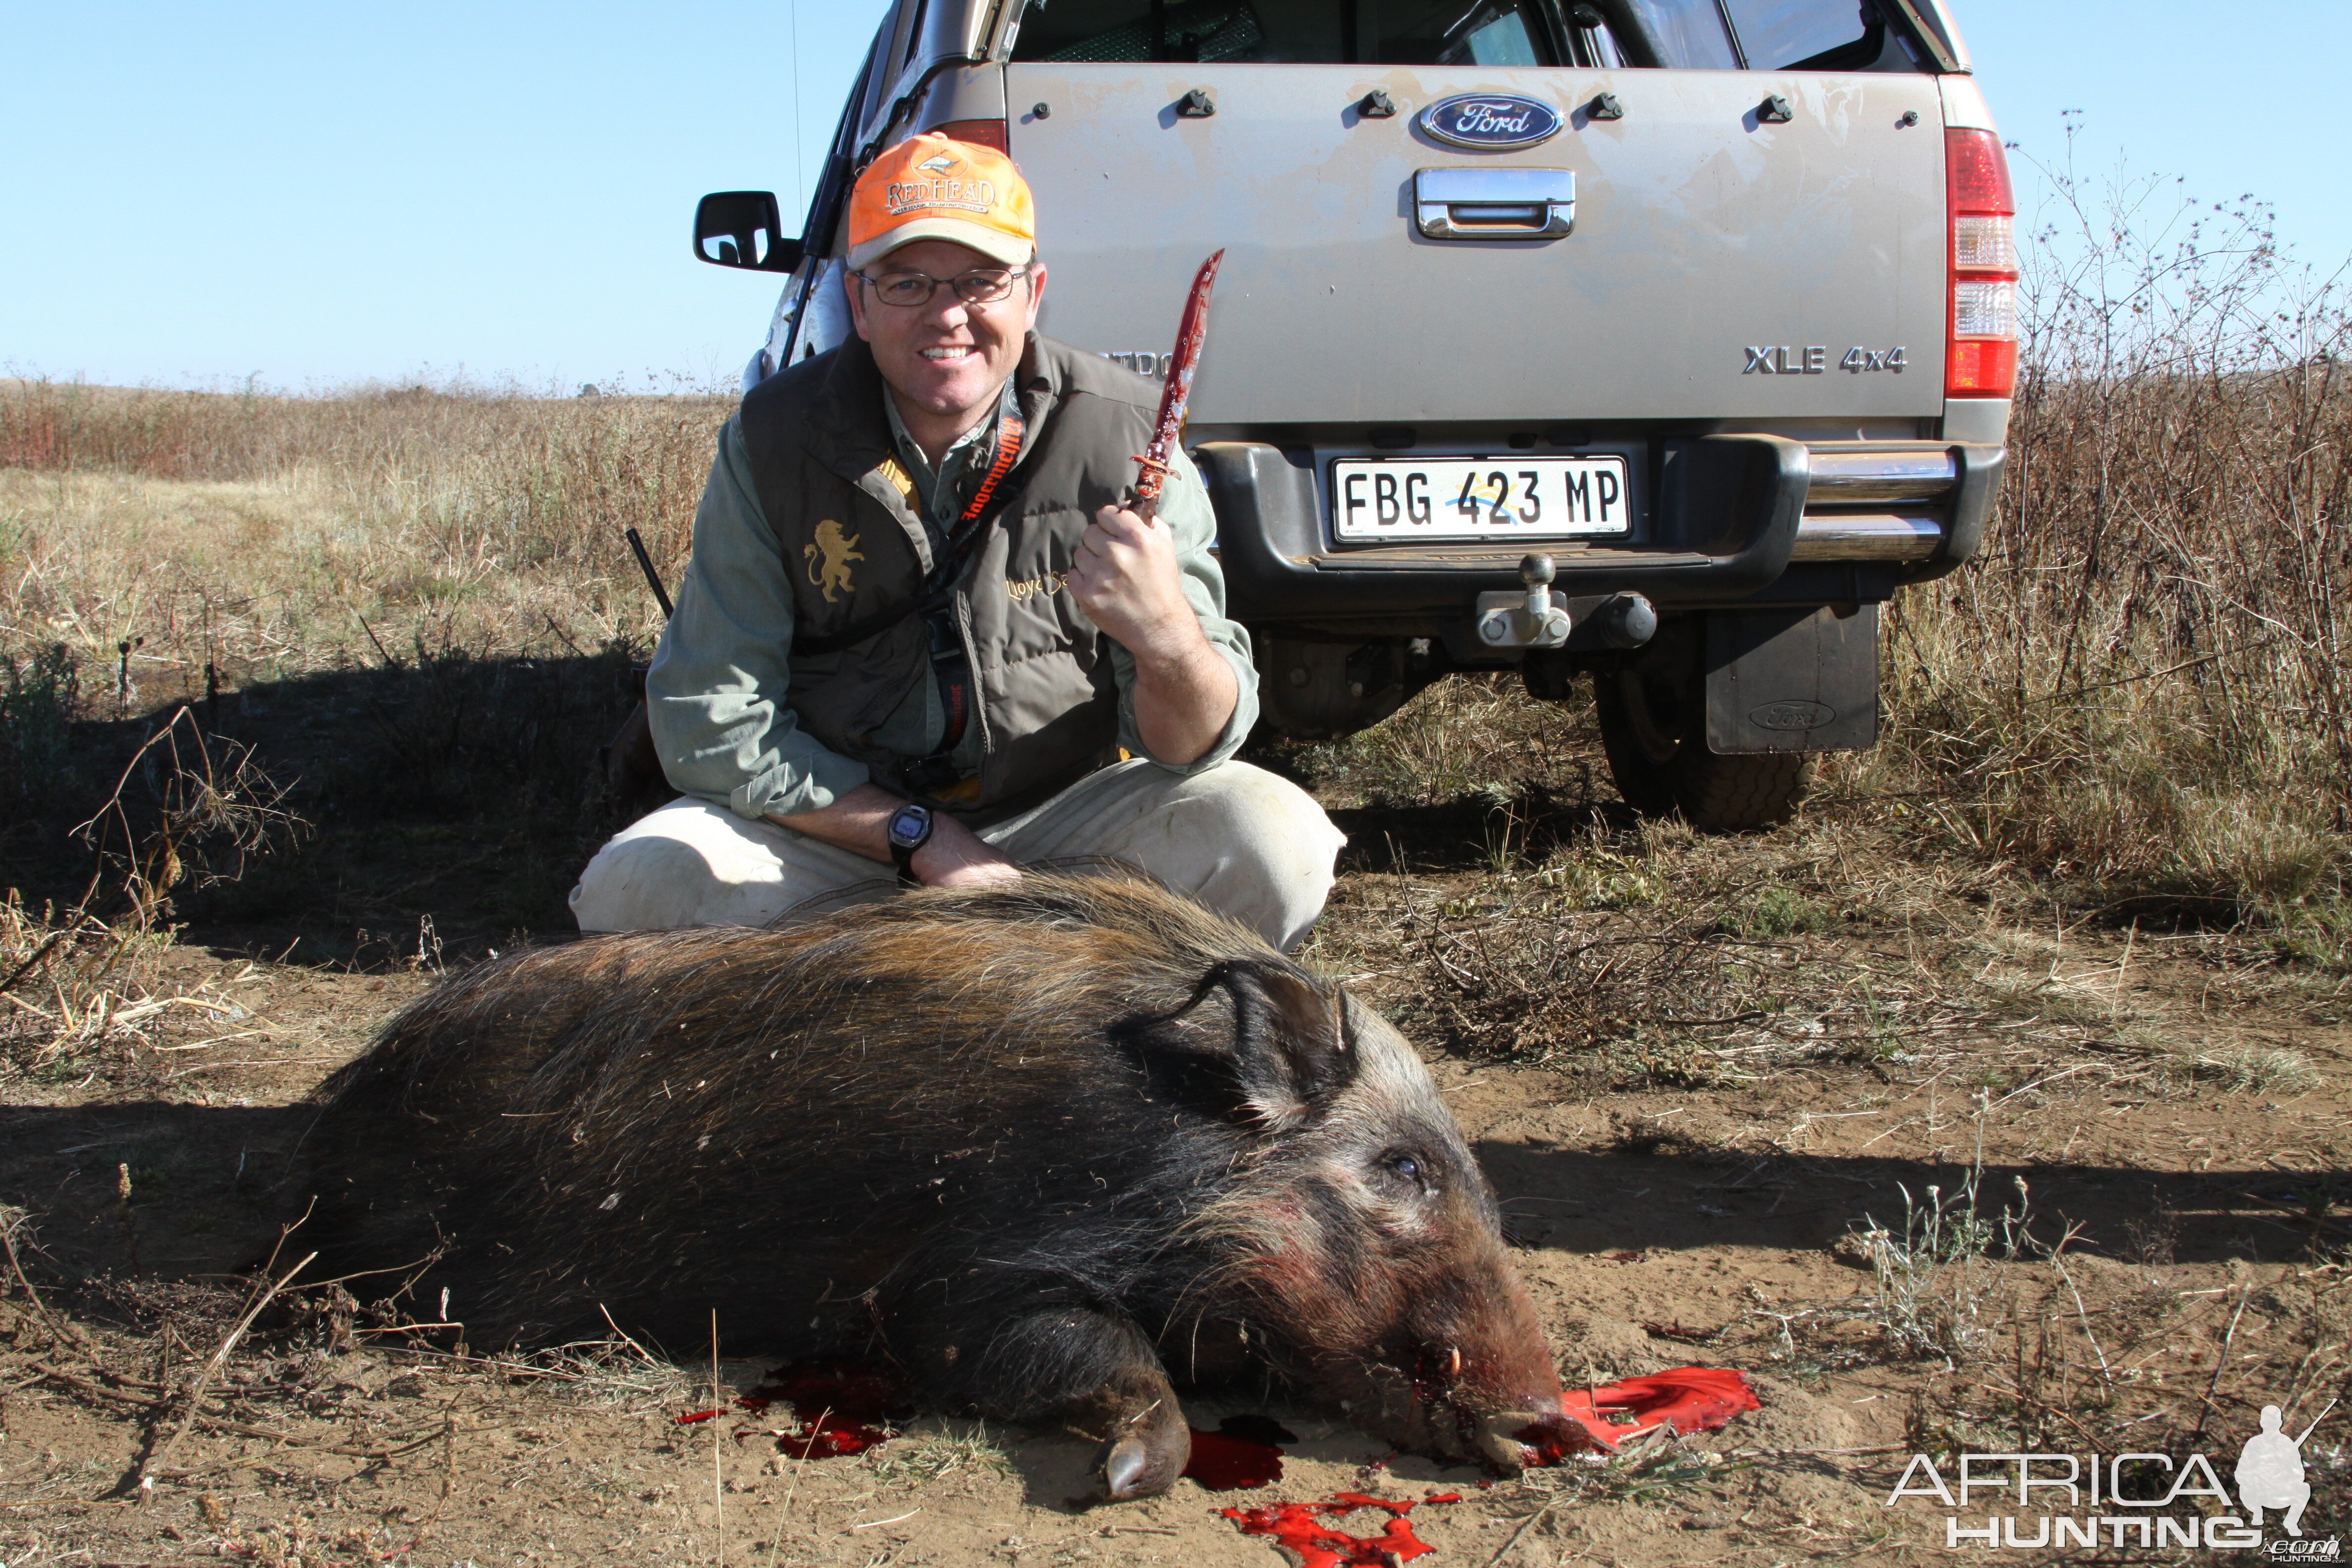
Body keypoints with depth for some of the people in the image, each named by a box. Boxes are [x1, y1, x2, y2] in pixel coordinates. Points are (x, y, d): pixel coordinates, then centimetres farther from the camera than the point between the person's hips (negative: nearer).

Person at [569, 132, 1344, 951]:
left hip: (1065, 816, -1)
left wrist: (1166, 637, -40)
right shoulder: (772, 442, -9)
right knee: (629, 889, -25)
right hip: (848, 822, 2)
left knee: (1278, 843, -26)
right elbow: (712, 722, -7)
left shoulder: (1124, 440, -12)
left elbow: (1196, 745, -16)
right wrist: (920, 838, -16)